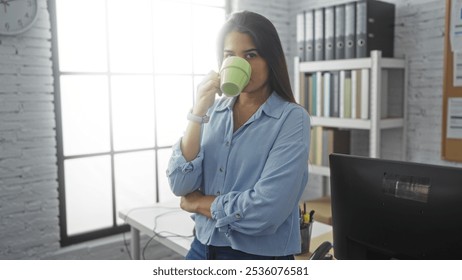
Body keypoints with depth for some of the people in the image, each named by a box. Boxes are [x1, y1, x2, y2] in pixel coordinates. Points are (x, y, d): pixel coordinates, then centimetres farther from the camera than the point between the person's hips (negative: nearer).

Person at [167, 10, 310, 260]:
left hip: (260, 256, -4)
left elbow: (265, 211, -23)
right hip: (202, 249, 5)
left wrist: (198, 203, -9)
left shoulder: (292, 118, -14)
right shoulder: (214, 110, 0)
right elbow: (180, 186, -8)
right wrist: (198, 113, -16)